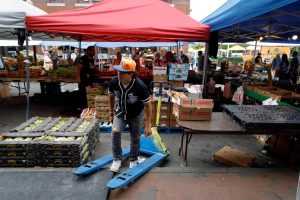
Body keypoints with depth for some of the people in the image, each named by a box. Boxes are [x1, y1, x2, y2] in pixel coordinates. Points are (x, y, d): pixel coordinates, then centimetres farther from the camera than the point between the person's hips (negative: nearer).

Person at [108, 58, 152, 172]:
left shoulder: (140, 86, -33)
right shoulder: (114, 82, -22)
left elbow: (147, 104, -22)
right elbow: (111, 96, 0)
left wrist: (148, 125, -22)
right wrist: (111, 111, 10)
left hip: (136, 115, -2)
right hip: (120, 113, 2)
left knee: (135, 138, 10)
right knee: (115, 133, -16)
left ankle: (133, 160, 37)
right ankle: (117, 159, 6)